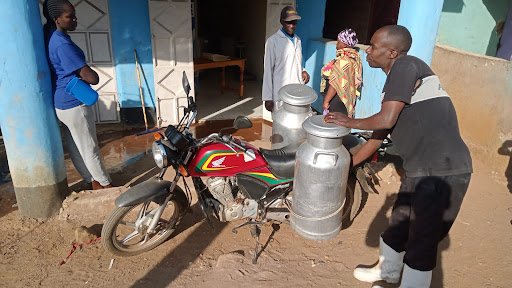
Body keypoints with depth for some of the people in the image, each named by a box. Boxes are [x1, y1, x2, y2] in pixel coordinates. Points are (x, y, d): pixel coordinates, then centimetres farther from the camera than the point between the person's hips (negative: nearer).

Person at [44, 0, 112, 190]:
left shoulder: (50, 37, 7)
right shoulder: (62, 43, -22)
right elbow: (93, 78, -26)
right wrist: (83, 76, -6)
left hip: (61, 104, 9)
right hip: (74, 105, -9)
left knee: (75, 148, 15)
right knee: (90, 149, 4)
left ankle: (94, 182, 29)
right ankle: (106, 185, 19)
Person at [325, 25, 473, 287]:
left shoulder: (406, 66, -13)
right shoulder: (393, 83, 15)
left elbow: (386, 120, -21)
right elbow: (379, 134, 21)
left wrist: (350, 122, -3)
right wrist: (347, 163, 26)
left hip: (443, 172, -9)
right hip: (420, 170, 9)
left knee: (422, 239, 6)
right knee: (398, 226, 23)